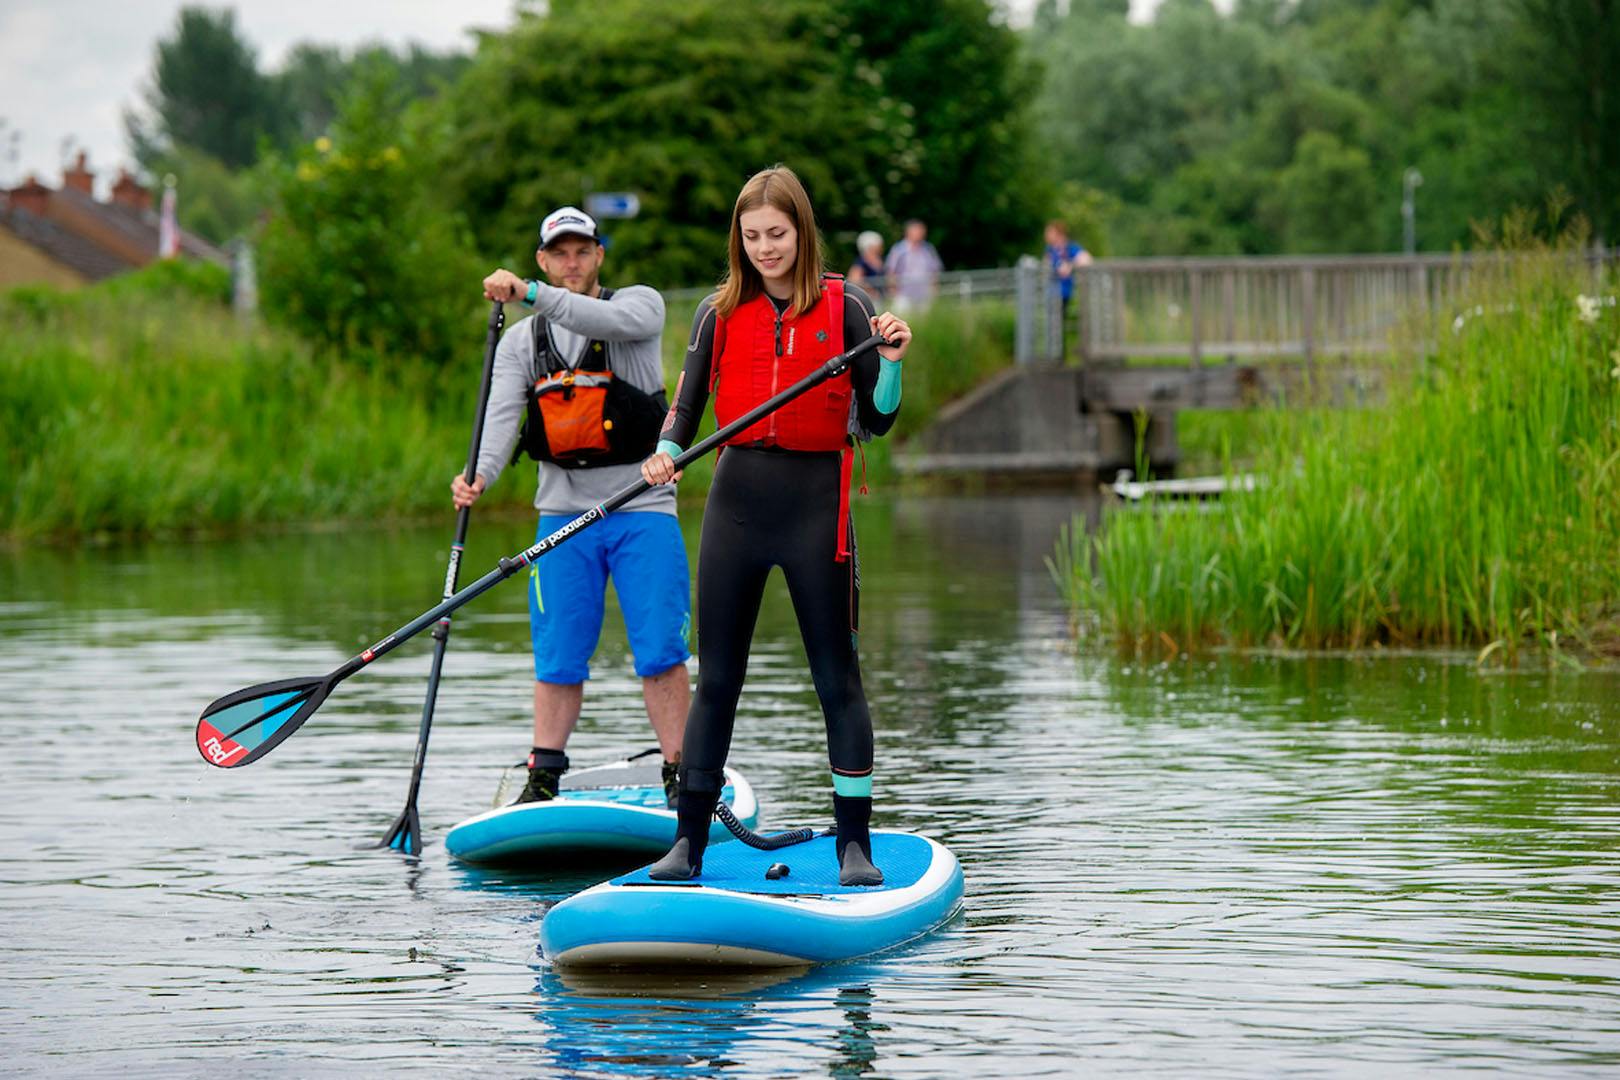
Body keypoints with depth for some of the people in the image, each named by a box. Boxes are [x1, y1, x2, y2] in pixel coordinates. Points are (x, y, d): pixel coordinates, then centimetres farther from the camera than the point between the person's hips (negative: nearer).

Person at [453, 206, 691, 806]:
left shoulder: (641, 303, 4)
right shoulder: (521, 341, 12)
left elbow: (615, 321, -21)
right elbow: (502, 415, -2)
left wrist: (532, 295, -30)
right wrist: (479, 476, -22)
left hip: (642, 509, -2)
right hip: (564, 511, 2)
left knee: (661, 653, -7)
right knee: (558, 657, 1)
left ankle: (680, 778, -1)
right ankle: (543, 781, 7)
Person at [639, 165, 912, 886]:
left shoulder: (845, 308, -1)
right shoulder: (720, 314, 6)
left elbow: (874, 422, -1)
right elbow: (686, 408, 5)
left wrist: (891, 364, -18)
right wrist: (667, 453, -14)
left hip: (816, 501, -2)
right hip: (737, 496, 2)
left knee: (837, 678, 1)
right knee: (716, 678, 5)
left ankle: (854, 845, 7)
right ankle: (689, 843, 9)